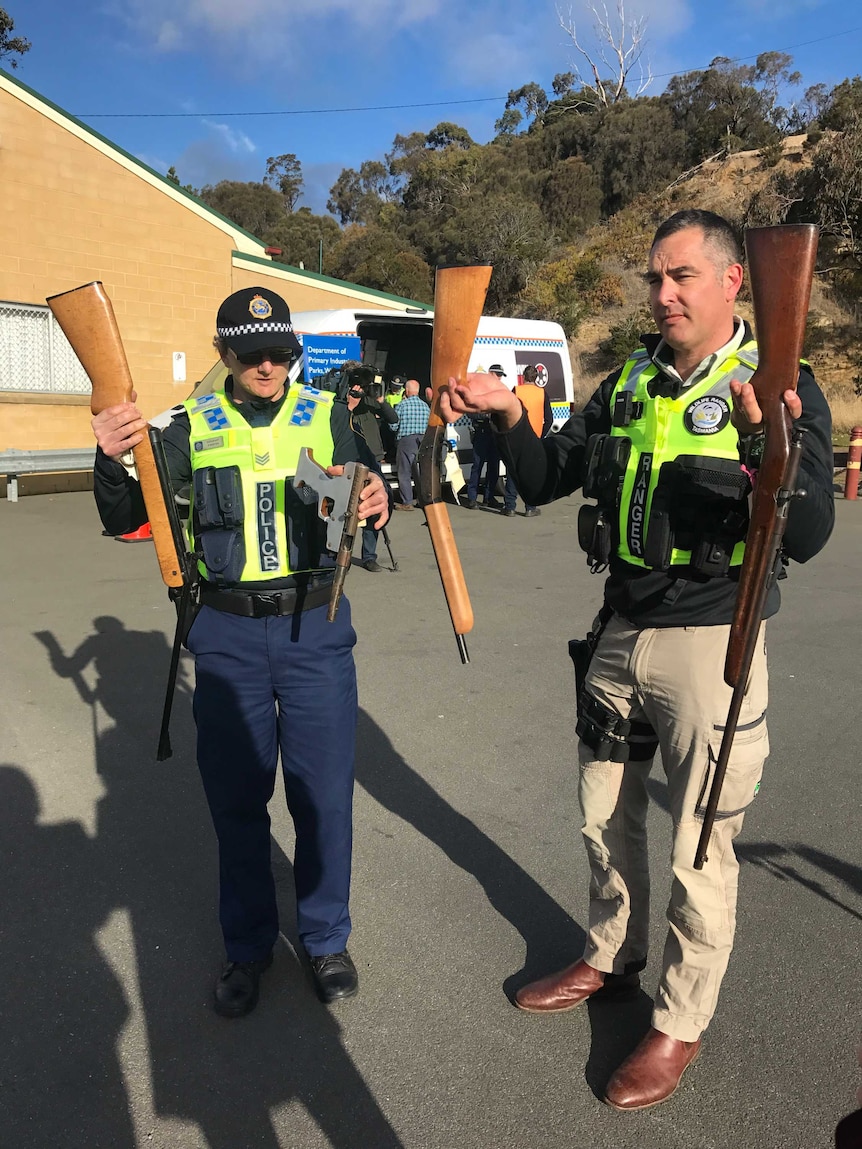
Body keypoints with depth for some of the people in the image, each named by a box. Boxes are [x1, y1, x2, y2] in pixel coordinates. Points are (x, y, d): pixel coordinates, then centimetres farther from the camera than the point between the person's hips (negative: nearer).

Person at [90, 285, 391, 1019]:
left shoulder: (326, 416, 2)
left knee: (323, 793, 8)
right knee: (236, 798, 11)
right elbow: (128, 522, 0)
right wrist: (112, 461, -20)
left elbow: (367, 497, 1)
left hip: (316, 630, 0)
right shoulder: (192, 427, 2)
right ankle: (248, 948, 32)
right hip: (229, 636, 1)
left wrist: (378, 501, -22)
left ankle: (327, 938, 31)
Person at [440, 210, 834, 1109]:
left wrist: (769, 444, -37)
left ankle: (680, 1023, 31)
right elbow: (543, 481, 8)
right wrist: (509, 417, -9)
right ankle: (610, 961, 45)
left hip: (710, 641, -6)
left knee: (699, 849, 8)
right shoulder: (630, 383, 6)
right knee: (605, 816, 20)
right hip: (621, 632, 6)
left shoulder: (780, 387, -10)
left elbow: (808, 537, -20)